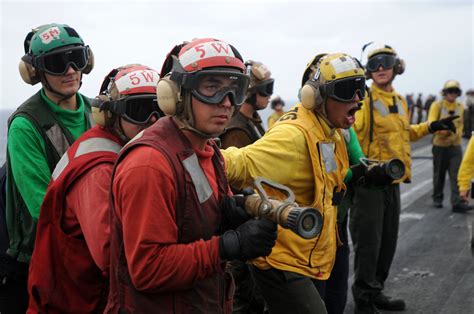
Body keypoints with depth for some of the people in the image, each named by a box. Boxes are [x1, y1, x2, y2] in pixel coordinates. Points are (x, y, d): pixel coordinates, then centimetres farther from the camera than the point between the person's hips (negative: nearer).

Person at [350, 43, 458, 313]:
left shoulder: (401, 101, 14)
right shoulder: (364, 100, -12)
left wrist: (430, 127, 23)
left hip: (393, 181, 8)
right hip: (368, 181, -8)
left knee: (388, 242, 16)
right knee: (368, 242, -1)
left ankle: (375, 291, 31)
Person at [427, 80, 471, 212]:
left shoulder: (460, 107, 6)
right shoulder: (437, 105, -6)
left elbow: (460, 125, 16)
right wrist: (444, 129, -32)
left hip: (455, 146, 2)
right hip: (440, 146, -2)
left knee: (457, 175, -8)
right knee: (439, 175, 10)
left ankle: (458, 203, -11)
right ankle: (437, 199, 26)